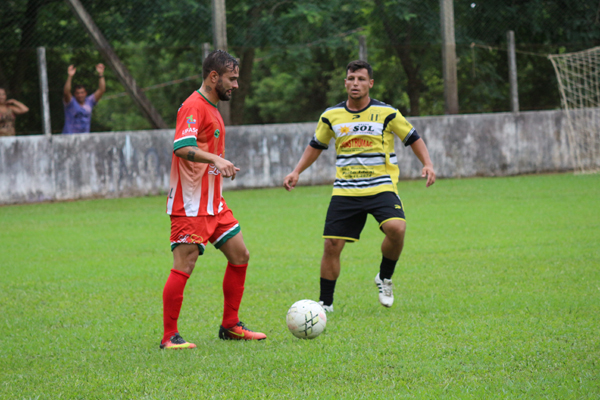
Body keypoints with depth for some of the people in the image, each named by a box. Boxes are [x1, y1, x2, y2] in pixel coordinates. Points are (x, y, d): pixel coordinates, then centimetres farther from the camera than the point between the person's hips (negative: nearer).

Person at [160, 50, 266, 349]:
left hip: (213, 204, 10)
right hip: (190, 206, -10)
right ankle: (169, 336, -3)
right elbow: (182, 147, -30)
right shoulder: (193, 106, -15)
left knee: (240, 255, 10)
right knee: (184, 267, -8)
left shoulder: (212, 108, 17)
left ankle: (230, 326, 18)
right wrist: (216, 159, -40)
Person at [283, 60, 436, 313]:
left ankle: (385, 278, 0)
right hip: (345, 192, 2)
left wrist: (427, 164, -7)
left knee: (396, 228, -27)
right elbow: (316, 145, 22)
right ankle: (325, 302, 12)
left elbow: (413, 138, 8)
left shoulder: (386, 113, -1)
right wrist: (296, 172, 13)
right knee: (332, 244, -4)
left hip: (381, 187, -2)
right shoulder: (331, 116, 6)